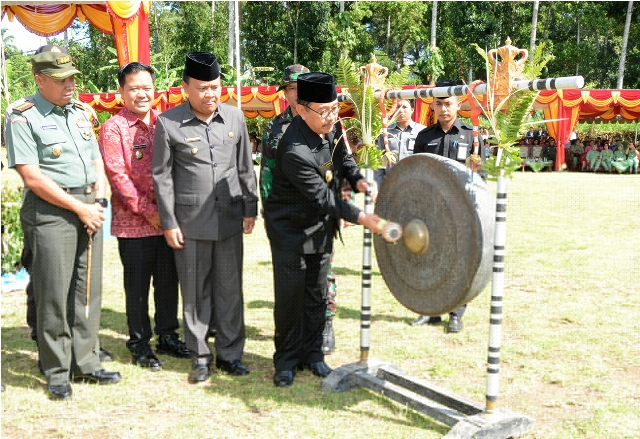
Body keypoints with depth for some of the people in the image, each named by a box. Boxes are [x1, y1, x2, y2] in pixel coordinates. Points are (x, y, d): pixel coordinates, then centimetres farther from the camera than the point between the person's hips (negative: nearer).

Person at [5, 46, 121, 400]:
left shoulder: (80, 113, 15)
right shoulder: (23, 118, -6)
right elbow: (32, 177, -13)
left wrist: (97, 203, 1)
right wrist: (79, 208, -13)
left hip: (89, 210, 7)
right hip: (50, 212, -6)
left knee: (89, 289, 9)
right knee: (54, 294, -2)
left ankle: (86, 363, 21)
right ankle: (56, 373, 11)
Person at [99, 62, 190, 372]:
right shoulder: (114, 128, -5)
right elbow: (117, 175, -11)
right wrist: (148, 210, -13)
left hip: (168, 219, 4)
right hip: (133, 223, -4)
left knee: (168, 281, 12)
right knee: (137, 285, 6)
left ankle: (167, 336, 28)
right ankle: (139, 344, 21)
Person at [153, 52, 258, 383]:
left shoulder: (235, 117, 5)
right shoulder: (168, 123, -4)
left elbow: (245, 168, 11)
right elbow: (162, 176, -2)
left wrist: (251, 207, 10)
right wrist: (169, 222, -4)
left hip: (230, 219, 3)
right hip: (191, 222, -2)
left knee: (230, 290, 9)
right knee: (195, 293, 7)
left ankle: (230, 353, 23)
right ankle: (200, 356, 22)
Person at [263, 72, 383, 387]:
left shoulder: (331, 126, -8)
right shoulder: (295, 152, -32)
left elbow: (344, 158, 10)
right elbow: (323, 198, -26)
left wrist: (360, 182, -9)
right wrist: (361, 218, -26)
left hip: (322, 226, 7)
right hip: (291, 228, -7)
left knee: (317, 293, 13)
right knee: (290, 294, 1)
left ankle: (312, 353, 27)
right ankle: (287, 360, 18)